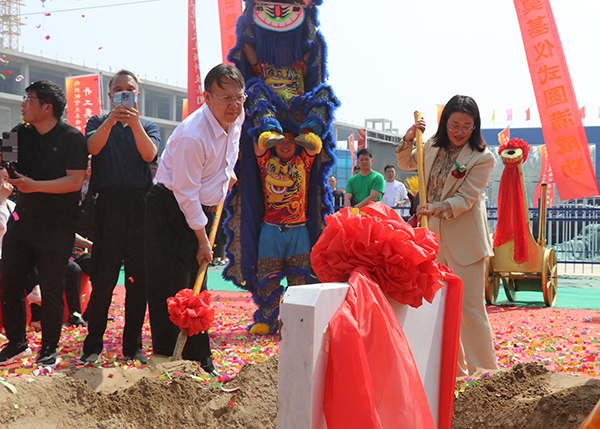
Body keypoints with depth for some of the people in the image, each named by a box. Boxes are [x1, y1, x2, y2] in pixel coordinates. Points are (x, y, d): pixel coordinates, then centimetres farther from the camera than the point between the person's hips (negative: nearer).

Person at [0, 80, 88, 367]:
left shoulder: (72, 138, -8)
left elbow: (75, 181, -16)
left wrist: (34, 185, -22)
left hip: (56, 228, -5)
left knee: (51, 290, 1)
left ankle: (49, 349, 16)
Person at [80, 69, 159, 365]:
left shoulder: (149, 127, 16)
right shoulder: (98, 123, 15)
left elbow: (149, 154, -5)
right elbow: (93, 147, -8)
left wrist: (134, 122, -20)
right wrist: (111, 121, -23)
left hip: (141, 204, 2)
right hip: (109, 204, -2)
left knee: (139, 278, 3)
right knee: (103, 277, -5)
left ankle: (133, 345, 12)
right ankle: (93, 344, 4)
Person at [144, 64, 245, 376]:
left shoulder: (236, 117, -2)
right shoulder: (192, 135, -27)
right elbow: (185, 193, -22)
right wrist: (203, 240, -15)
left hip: (202, 210, 8)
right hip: (171, 211, -8)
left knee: (196, 288, 13)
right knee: (171, 290, -7)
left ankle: (201, 361, 20)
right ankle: (165, 360, 1)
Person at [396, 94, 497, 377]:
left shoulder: (482, 158, -11)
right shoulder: (434, 146, 6)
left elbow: (465, 199, -15)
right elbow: (405, 164, 22)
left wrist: (436, 209, -29)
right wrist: (408, 139, 4)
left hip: (465, 240, -6)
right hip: (434, 236, 6)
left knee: (470, 306, -6)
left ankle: (485, 371, 7)